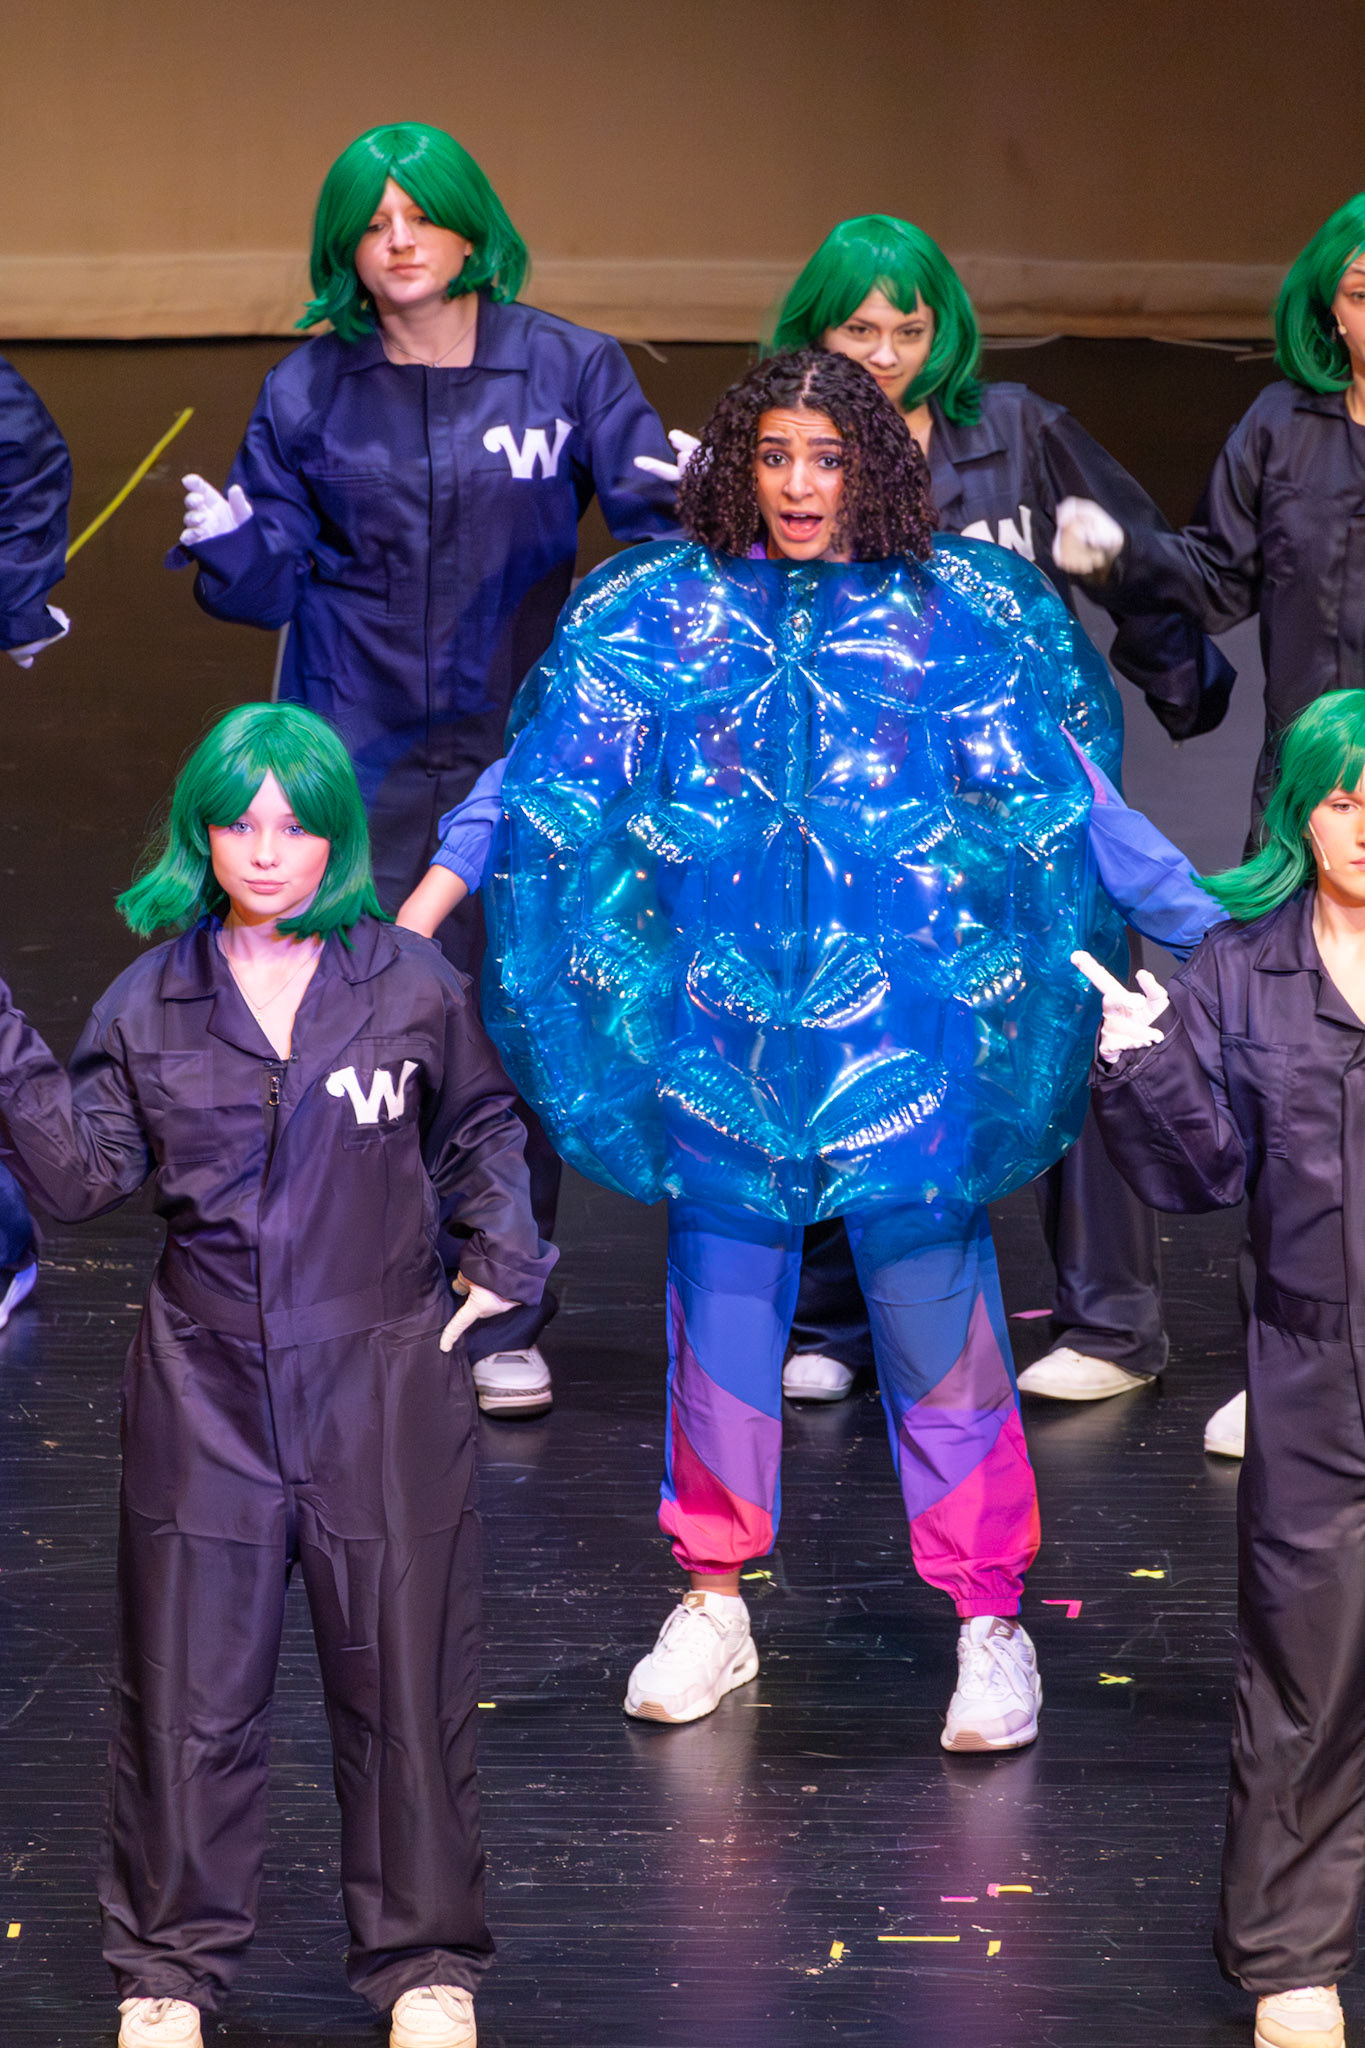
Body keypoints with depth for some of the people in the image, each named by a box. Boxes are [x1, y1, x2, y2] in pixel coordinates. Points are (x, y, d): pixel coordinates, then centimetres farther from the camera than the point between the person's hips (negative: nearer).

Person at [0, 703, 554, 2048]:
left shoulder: (411, 986, 1)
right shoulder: (150, 1003, 2)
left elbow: (480, 1128, 17)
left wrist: (502, 1250, 6)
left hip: (383, 1381, -1)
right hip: (206, 1383, 1)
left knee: (401, 1674, 5)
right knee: (189, 1684, 6)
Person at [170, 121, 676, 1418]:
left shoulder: (569, 370, 1)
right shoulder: (309, 392, 5)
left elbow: (651, 524, 1)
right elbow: (273, 582, 6)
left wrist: (688, 508, -21)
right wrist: (228, 546, -15)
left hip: (522, 753, -1)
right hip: (360, 762, 1)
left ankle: (505, 1322, 16)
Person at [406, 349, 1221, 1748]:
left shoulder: (957, 613, 6)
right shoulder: (665, 612, 9)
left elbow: (1067, 798, 6)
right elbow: (544, 769, 6)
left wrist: (1215, 935, 1)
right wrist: (418, 911, -3)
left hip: (899, 1007, -2)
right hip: (718, 1005, 2)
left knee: (931, 1286, -5)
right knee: (721, 1285, 7)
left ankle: (989, 1620, 6)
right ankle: (714, 1602, 22)